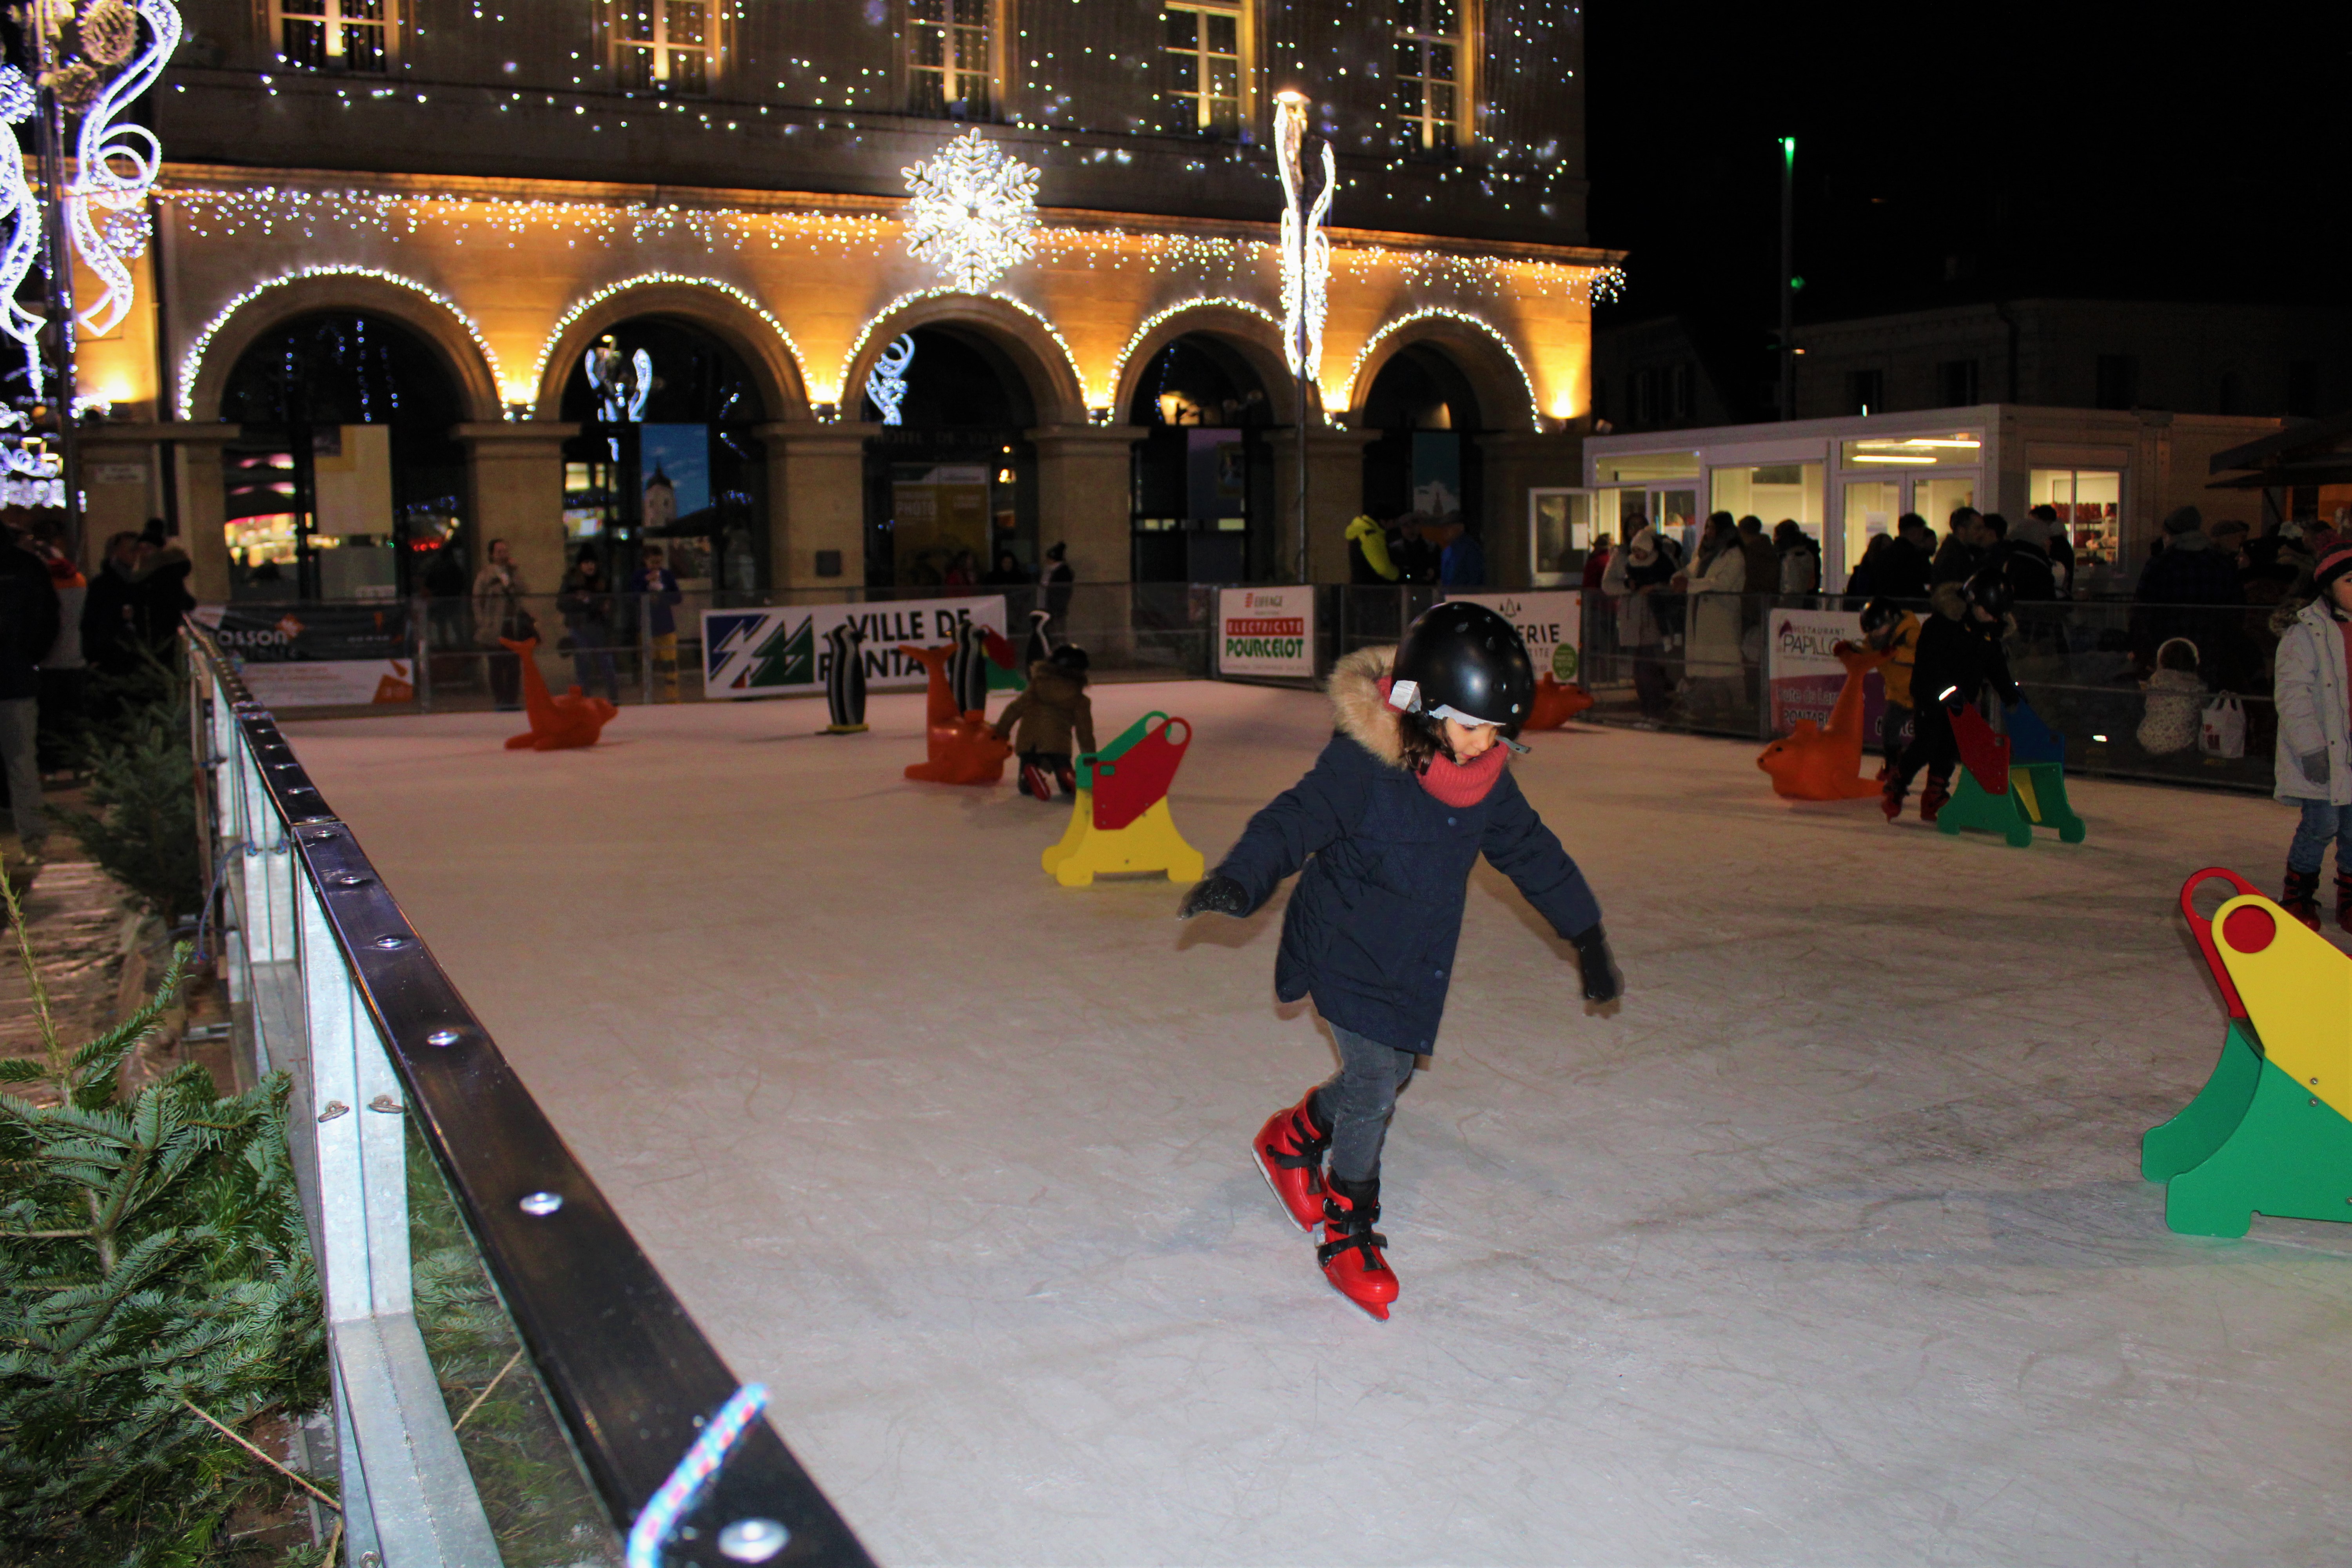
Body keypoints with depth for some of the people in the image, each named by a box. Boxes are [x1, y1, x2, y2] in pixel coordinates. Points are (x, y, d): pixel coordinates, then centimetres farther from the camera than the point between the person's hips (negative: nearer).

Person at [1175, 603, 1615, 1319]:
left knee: (1387, 1073, 15)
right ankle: (1348, 1231, 14)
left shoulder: (1487, 779, -4)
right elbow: (1298, 818, -32)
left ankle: (1292, 1137, 44)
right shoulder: (1363, 763, -25)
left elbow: (1533, 852, 8)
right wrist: (1238, 880, -51)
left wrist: (1587, 936, 14)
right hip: (1345, 953, -7)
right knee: (1375, 1082, -7)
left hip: (1414, 963, 7)